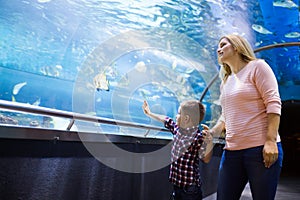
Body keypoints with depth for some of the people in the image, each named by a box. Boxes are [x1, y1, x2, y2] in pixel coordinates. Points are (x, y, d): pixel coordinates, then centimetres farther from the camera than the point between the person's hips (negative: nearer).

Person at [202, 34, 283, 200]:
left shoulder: (257, 66, 2)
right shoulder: (225, 81, 21)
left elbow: (273, 104, -8)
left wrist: (271, 141, -17)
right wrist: (213, 132, 6)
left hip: (261, 148, -6)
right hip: (231, 151, 6)